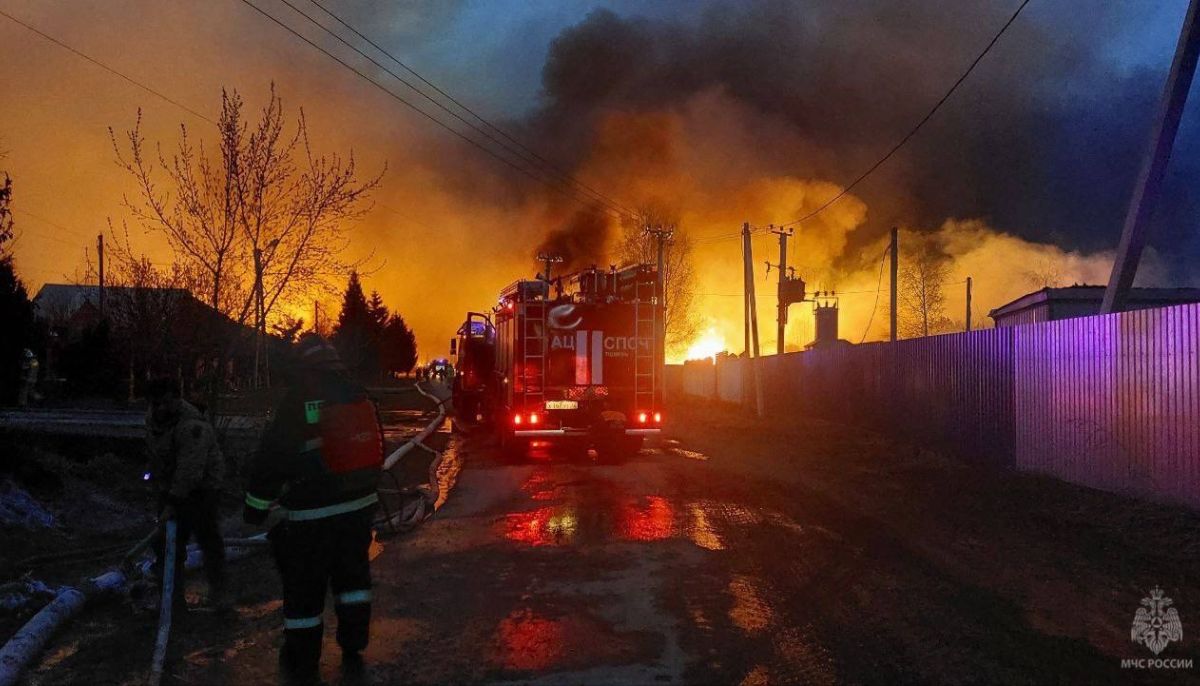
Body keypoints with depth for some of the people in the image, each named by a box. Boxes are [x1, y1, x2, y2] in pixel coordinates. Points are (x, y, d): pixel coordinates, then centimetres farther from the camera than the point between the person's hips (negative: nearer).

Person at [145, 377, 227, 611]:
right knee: (168, 541, 8)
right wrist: (156, 479, 26)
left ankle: (217, 593, 8)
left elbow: (189, 471, -31)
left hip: (200, 488, -8)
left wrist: (173, 503, -31)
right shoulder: (152, 416, 0)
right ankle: (173, 594, 19)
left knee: (209, 540, -4)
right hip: (170, 487, 8)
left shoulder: (192, 426, -29)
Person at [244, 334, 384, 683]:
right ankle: (353, 651, 27)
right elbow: (374, 448, 14)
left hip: (313, 512, -5)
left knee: (304, 587, 7)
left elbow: (272, 456, -14)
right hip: (359, 504, 6)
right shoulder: (360, 397, 4)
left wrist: (257, 505, -4)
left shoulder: (297, 402, -13)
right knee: (353, 575, 19)